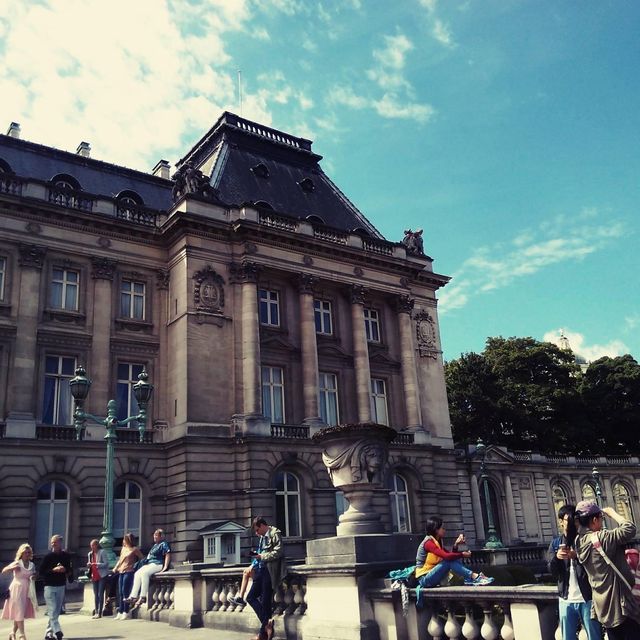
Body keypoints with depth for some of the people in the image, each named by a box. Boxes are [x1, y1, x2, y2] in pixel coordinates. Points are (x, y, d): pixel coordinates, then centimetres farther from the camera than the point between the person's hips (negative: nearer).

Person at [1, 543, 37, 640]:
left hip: (27, 590, 5)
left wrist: (34, 576, -2)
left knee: (21, 613, 8)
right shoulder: (17, 563, -7)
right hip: (17, 589, -5)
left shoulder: (32, 565, 7)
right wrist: (12, 568, -32)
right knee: (19, 612, -8)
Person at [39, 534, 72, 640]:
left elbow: (70, 569, 14)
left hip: (61, 586, 4)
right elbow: (41, 572, -7)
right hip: (50, 586, -4)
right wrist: (53, 570, -18)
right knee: (52, 611, -11)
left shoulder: (66, 556, 5)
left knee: (56, 612, 7)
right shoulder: (48, 557, -4)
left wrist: (66, 570, -7)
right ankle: (57, 631, -17)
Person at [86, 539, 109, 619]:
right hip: (94, 576, 6)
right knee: (95, 595, 9)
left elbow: (106, 564, -11)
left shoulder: (102, 552, -6)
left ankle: (99, 613, -5)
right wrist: (88, 565, -1)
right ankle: (96, 612, 13)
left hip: (101, 576, -6)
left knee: (100, 594, -7)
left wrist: (97, 564, -24)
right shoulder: (90, 554, 12)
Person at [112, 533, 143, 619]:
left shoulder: (135, 549, -2)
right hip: (121, 572, 7)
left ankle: (126, 612, -7)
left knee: (125, 591, -12)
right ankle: (120, 612, 9)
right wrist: (115, 568, 16)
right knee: (120, 593, 5)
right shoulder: (123, 548, 18)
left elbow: (142, 559, -1)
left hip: (129, 572, -7)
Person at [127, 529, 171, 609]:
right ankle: (134, 596, -19)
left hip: (158, 564, -9)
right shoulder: (155, 545, 26)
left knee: (144, 573, -32)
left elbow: (168, 555, -12)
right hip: (149, 564, 9)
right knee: (137, 574, -13)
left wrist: (165, 567, -21)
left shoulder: (164, 544, -1)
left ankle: (143, 597, -32)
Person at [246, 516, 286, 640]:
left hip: (270, 571, -9)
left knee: (265, 601, -4)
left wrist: (262, 557, -15)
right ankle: (267, 622, 7)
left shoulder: (275, 533, -8)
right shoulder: (263, 537, 18)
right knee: (251, 597, 5)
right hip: (261, 570, 9)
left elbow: (279, 552, -17)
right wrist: (257, 556, 7)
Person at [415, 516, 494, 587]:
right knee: (449, 561, -25)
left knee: (452, 559, -6)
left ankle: (469, 579, -19)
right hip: (424, 579, -9)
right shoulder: (428, 543, -17)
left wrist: (456, 544, -5)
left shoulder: (438, 542, 13)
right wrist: (462, 554, -16)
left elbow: (450, 555, 7)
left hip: (431, 577, 9)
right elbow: (446, 556, -28)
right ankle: (475, 577, -27)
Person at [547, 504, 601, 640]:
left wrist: (578, 555, -23)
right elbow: (551, 570, 1)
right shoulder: (555, 543, 8)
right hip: (566, 600, 3)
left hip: (587, 599, -2)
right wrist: (556, 557, -21)